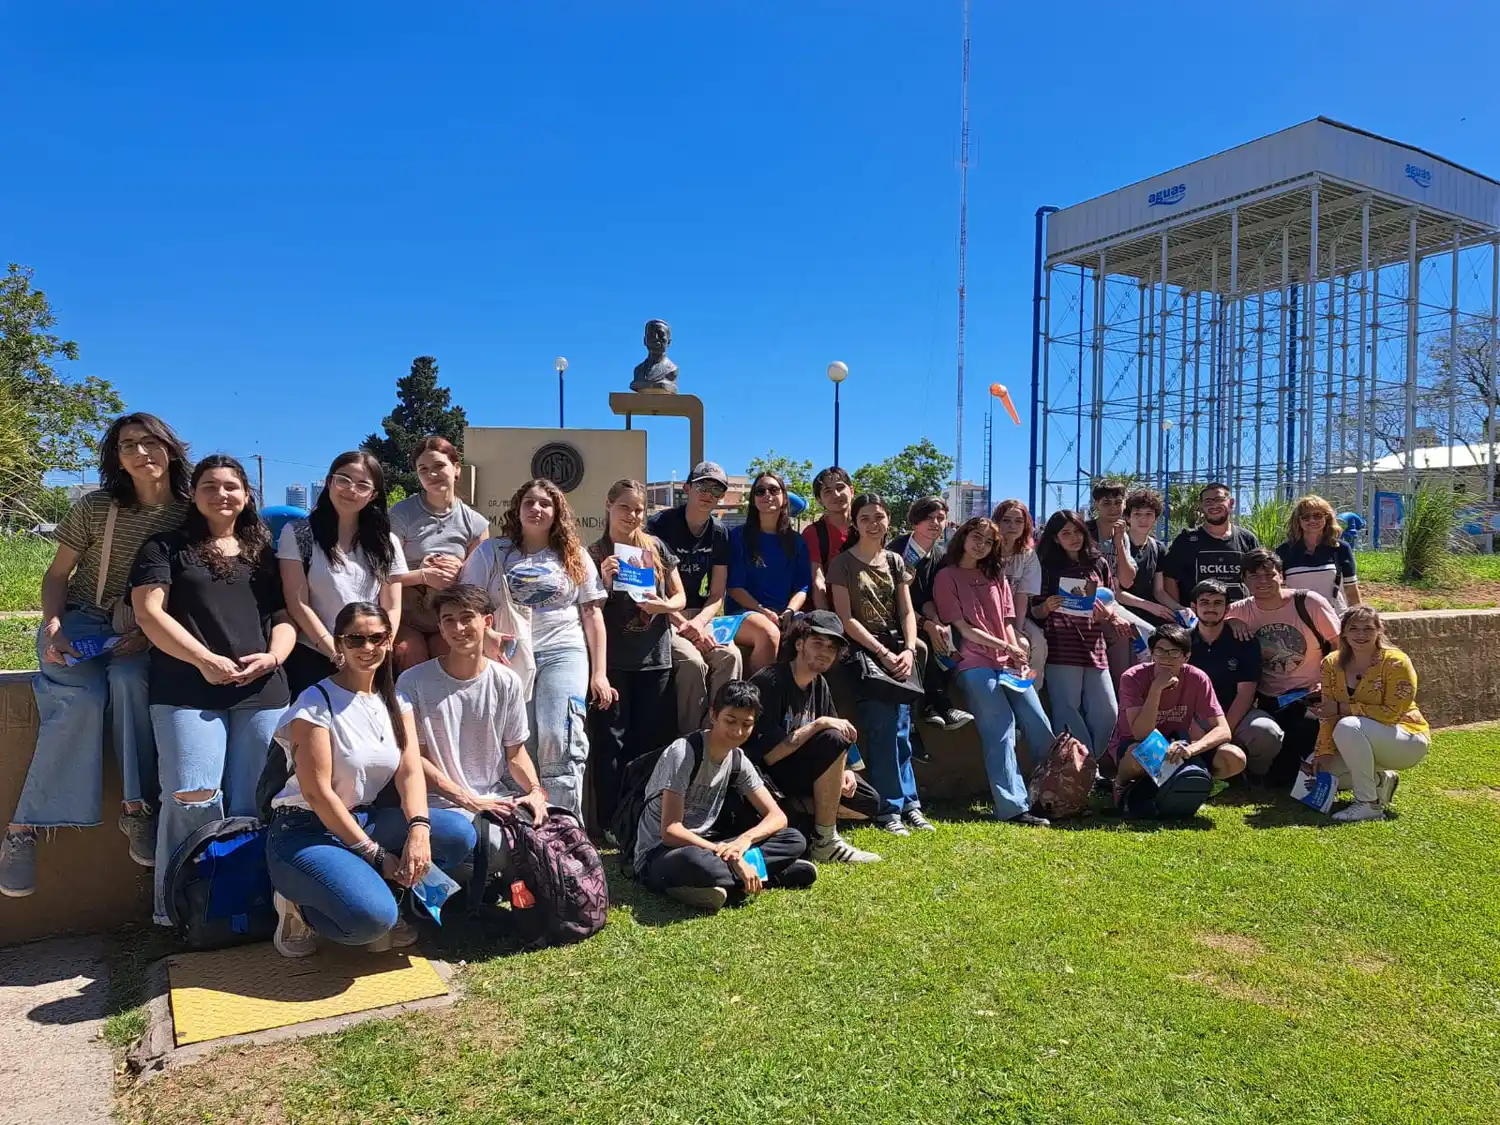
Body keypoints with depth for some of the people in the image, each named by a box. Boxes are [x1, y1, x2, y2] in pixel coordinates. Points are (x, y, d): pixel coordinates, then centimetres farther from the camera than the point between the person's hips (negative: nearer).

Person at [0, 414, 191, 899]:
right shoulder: (95, 507, -4)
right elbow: (57, 576, 4)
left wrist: (149, 632, -15)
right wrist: (52, 627, -14)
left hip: (143, 637, 0)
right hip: (80, 625, 0)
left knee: (130, 678, -34)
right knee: (81, 699, -29)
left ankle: (136, 808, -26)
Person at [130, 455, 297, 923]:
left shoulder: (264, 553, 20)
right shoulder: (166, 547, 11)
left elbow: (285, 615, 17)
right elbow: (149, 611, -1)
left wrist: (274, 656, -5)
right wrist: (204, 659, -11)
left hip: (262, 692, 3)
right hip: (187, 690, -3)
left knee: (253, 805, 1)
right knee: (193, 798, -15)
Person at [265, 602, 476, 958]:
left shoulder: (394, 702, 6)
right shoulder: (316, 703, -13)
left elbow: (410, 770, -5)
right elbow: (317, 792, -17)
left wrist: (419, 829, -25)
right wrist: (375, 854, -18)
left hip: (364, 821, 6)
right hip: (305, 831, -6)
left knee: (459, 833, -17)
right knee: (371, 916, -31)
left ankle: (384, 898, 0)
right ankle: (300, 907, -1)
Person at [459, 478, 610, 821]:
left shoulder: (575, 557, 13)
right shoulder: (491, 552, 11)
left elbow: (592, 615, 10)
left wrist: (599, 673, 4)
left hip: (562, 653, -1)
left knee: (558, 739, -16)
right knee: (518, 745, -3)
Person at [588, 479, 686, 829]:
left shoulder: (657, 548, 7)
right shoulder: (595, 554, 2)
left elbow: (680, 597, 10)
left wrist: (664, 605, -12)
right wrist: (604, 580, -17)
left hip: (655, 658, 2)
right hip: (613, 659, -2)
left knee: (651, 741, 8)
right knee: (610, 741, -3)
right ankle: (610, 824, 4)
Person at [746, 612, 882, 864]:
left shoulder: (819, 685, 7)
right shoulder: (770, 682, -19)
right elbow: (768, 755, -26)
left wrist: (843, 770, -8)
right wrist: (819, 724, -27)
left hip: (796, 774, 9)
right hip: (766, 778, -8)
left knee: (869, 803, 2)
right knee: (833, 740, -28)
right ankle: (825, 843, -20)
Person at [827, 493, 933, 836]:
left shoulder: (894, 561, 15)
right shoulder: (843, 563, 1)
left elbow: (907, 612, 12)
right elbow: (845, 618, -5)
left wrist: (908, 650, -5)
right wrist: (882, 653, -12)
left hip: (898, 649, 4)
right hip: (862, 651, -4)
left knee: (899, 726, -4)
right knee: (884, 724, -13)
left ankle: (906, 803, 4)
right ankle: (890, 806, -6)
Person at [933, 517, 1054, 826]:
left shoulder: (995, 575, 20)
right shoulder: (947, 577, 2)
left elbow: (1007, 622, 13)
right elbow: (963, 628, -5)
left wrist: (1018, 657, -1)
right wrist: (1006, 647, -7)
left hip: (1009, 663, 6)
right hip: (975, 665, -5)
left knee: (1040, 726, -1)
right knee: (1001, 732, -13)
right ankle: (1013, 806, -13)